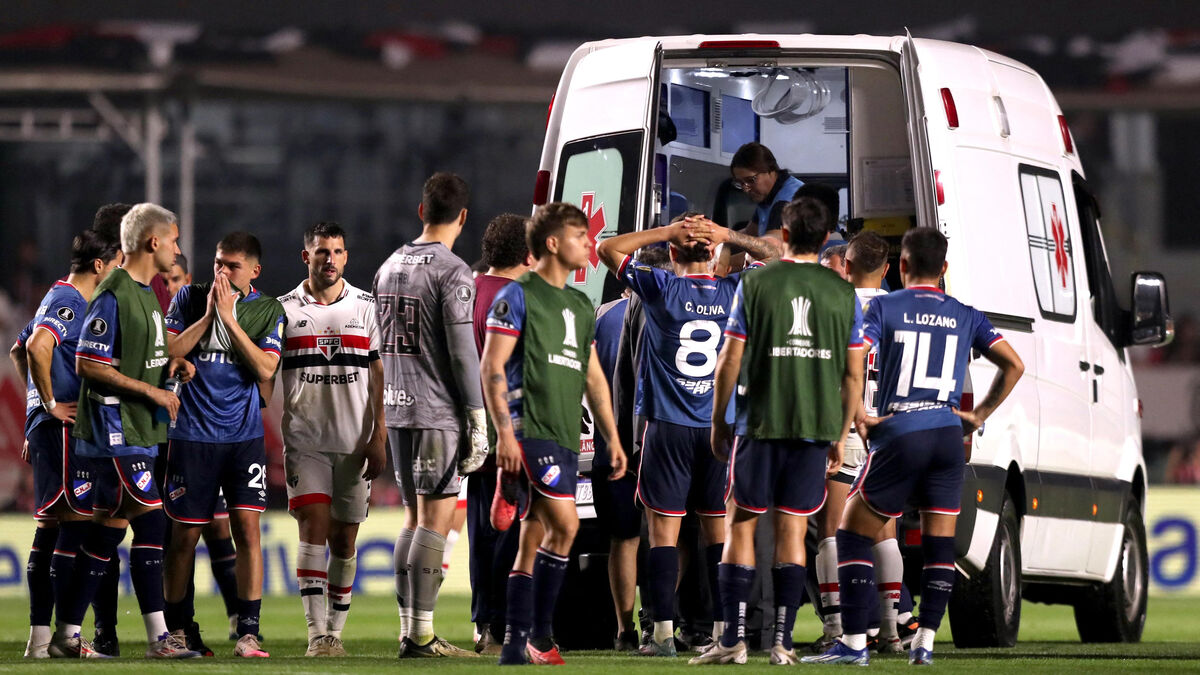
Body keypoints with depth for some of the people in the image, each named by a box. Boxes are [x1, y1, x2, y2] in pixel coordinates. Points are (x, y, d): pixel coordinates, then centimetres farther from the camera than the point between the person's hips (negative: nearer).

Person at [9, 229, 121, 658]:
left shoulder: (61, 299, 19)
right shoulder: (69, 302, -12)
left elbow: (18, 351, 31)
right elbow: (37, 346, -29)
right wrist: (51, 404, -20)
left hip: (48, 426, 10)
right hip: (64, 427, -10)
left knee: (51, 526, 9)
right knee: (75, 519, -11)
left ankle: (39, 637, 11)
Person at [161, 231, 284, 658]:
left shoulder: (269, 310, 4)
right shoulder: (189, 299, 5)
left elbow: (265, 369, -8)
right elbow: (168, 352, -3)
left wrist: (230, 318, -12)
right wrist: (208, 315, -10)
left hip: (244, 435, 0)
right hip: (193, 435, 0)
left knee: (247, 526, -10)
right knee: (185, 534, 2)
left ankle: (247, 632, -8)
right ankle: (177, 629, 15)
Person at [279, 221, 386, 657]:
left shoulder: (365, 307, 6)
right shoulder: (286, 310, 4)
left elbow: (378, 377, 5)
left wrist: (377, 438, -3)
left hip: (354, 442, 1)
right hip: (304, 441, -1)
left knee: (344, 539, 5)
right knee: (313, 528, -12)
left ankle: (335, 631, 14)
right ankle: (317, 634, -15)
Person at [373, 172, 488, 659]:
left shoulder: (389, 268, 13)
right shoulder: (452, 272, -11)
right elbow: (462, 352, -14)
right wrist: (478, 422, -10)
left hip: (397, 412, 7)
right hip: (439, 413, -7)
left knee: (415, 518, 13)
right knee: (435, 520, -7)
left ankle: (408, 628, 12)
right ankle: (421, 635, -11)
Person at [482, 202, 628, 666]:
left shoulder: (581, 306, 19)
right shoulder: (518, 296, -4)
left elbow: (592, 377, 24)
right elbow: (492, 368, -8)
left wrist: (612, 437, 19)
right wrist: (504, 432, -16)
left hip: (566, 436, 8)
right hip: (530, 430, -8)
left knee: (534, 541, 7)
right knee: (565, 523, -19)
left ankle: (515, 646, 9)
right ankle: (540, 633, -12)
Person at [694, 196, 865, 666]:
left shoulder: (755, 284, -3)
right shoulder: (844, 293, 4)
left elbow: (730, 360, -2)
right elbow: (853, 374, 6)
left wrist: (717, 421, 9)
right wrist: (841, 436, 16)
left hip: (761, 422, -2)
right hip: (817, 427, 2)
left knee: (741, 523, 5)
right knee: (792, 530, 6)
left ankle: (733, 639, -1)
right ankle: (782, 641, 2)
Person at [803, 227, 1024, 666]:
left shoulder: (883, 308, 1)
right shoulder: (966, 317, 10)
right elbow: (1014, 366, 8)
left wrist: (857, 417, -4)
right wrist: (980, 415, 13)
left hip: (899, 435, -3)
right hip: (948, 436, 3)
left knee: (854, 534, 6)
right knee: (939, 543, 11)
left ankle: (854, 643, 0)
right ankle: (925, 642, 5)